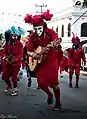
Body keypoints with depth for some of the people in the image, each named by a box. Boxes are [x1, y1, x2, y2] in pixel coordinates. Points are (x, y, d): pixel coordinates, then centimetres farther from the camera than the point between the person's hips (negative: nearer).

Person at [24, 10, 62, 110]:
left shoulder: (50, 32, -15)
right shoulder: (33, 37, -3)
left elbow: (56, 43, -32)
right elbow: (29, 50, 1)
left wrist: (51, 46, -53)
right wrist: (32, 54, -20)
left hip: (51, 61, -3)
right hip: (40, 62, 4)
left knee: (53, 83, -1)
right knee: (41, 82, -3)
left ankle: (58, 103, 18)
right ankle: (49, 95, 30)